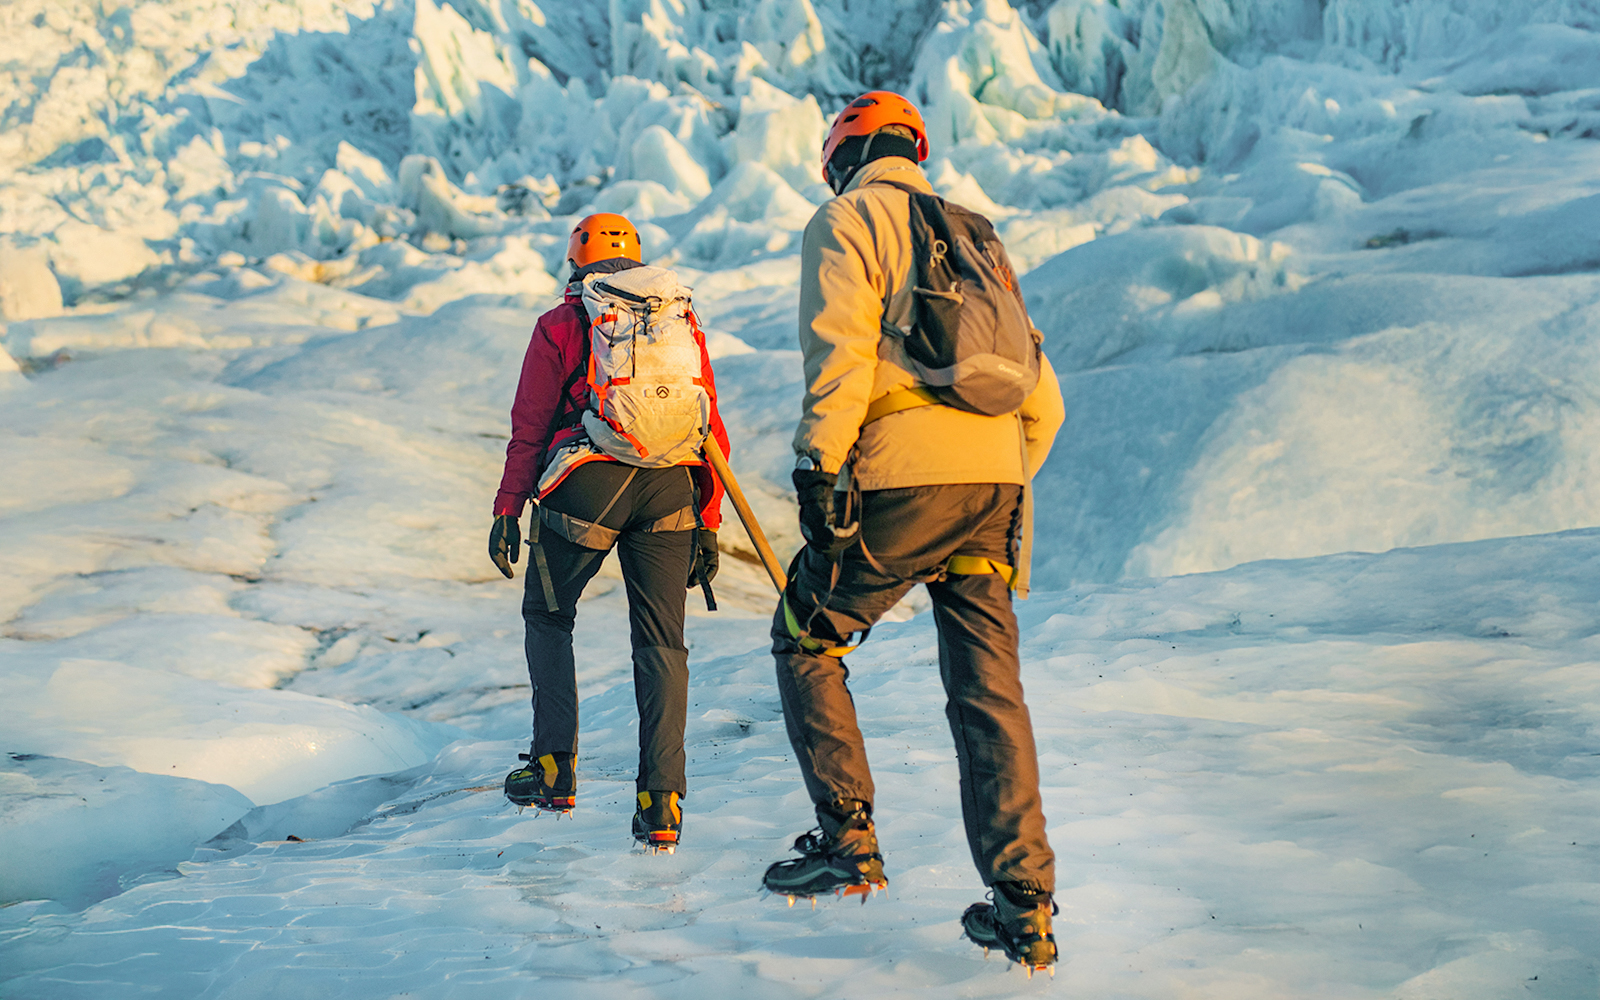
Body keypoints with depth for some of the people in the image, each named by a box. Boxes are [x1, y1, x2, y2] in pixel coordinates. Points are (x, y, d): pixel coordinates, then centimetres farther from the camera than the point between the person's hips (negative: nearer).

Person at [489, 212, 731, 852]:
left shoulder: (561, 325, 9)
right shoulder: (683, 320, 19)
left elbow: (529, 427, 4)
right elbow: (711, 429, 16)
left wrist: (507, 511, 9)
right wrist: (707, 525, 19)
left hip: (588, 484, -2)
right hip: (671, 488, 3)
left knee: (548, 616, 19)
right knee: (661, 641, 6)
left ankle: (554, 768, 15)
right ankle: (662, 800, -2)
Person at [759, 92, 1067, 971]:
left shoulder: (847, 220, 5)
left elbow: (840, 352, -11)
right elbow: (1043, 402, 22)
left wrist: (818, 468, -11)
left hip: (901, 479, -6)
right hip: (992, 479, 6)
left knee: (807, 641, 13)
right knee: (989, 690, 5)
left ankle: (847, 840, 10)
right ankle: (1025, 905, 2)